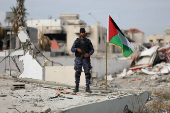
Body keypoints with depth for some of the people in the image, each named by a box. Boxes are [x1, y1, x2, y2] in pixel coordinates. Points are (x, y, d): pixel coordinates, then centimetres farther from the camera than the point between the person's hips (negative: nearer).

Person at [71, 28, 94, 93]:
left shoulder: (88, 41, 5)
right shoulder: (77, 41, 3)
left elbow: (92, 50, 6)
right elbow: (72, 49, -1)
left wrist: (89, 54, -16)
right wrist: (77, 49, -22)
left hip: (86, 59, 1)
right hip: (78, 59, 0)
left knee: (87, 73, -4)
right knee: (77, 73, -3)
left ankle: (87, 88, 2)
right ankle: (76, 88, 4)